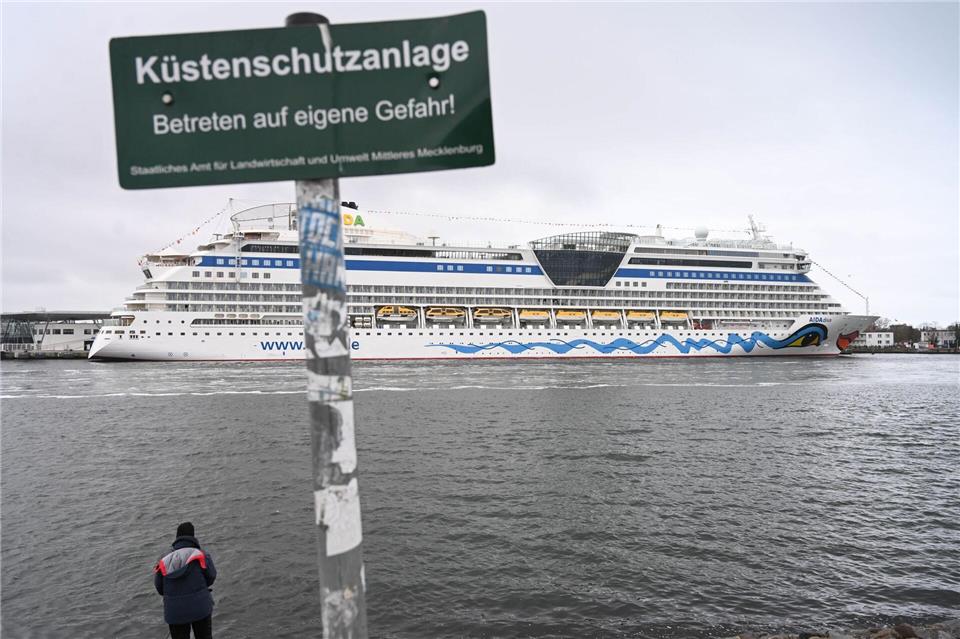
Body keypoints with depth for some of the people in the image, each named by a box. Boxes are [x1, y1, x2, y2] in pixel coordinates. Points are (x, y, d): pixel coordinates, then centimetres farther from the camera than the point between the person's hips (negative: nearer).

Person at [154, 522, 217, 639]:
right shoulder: (202, 555, -9)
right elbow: (210, 578, -3)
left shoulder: (164, 560, -1)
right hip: (200, 607, -2)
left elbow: (160, 588, 3)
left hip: (174, 611, 2)